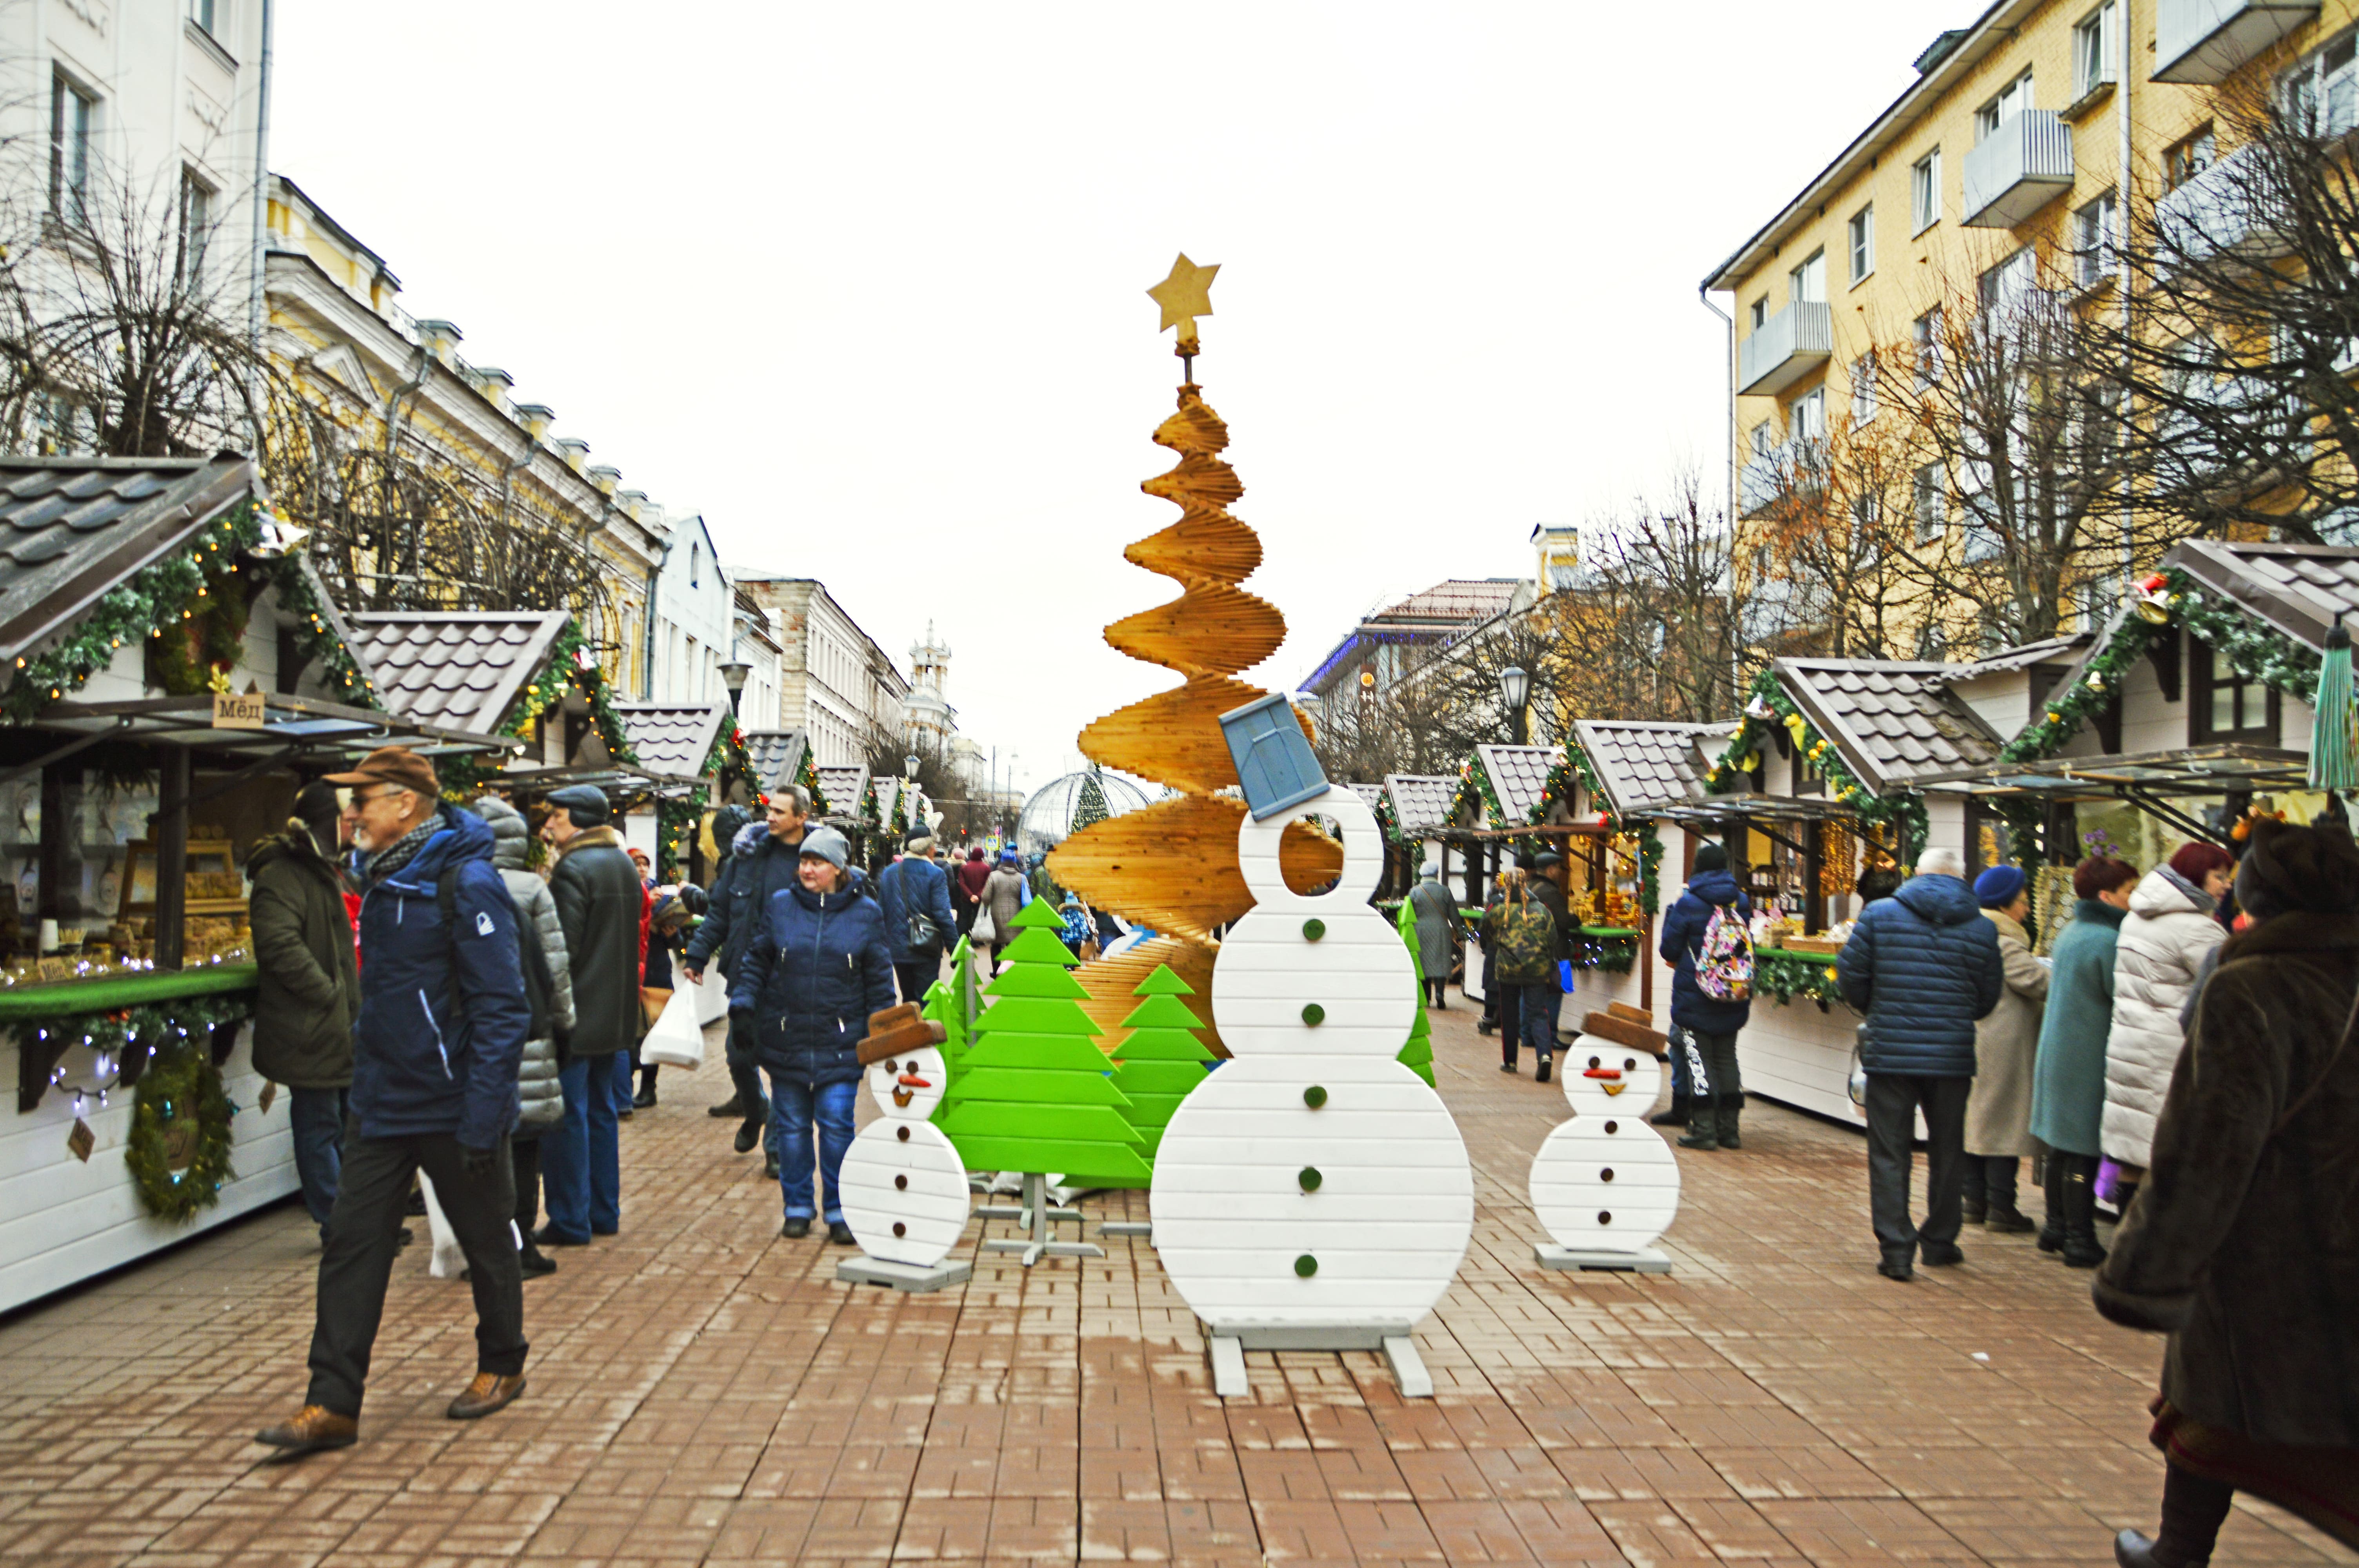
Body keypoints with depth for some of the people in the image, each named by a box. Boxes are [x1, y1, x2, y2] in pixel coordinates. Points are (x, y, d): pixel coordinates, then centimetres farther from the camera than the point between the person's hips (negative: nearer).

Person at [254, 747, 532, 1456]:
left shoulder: (467, 884, -18)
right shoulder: (386, 880, 9)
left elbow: (501, 1009, -21)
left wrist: (482, 1117, -23)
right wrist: (366, 1075, 19)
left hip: (451, 1107, -8)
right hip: (383, 1105, 8)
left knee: (486, 1244, 11)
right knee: (352, 1244, 5)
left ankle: (502, 1366, 30)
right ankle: (334, 1403, 11)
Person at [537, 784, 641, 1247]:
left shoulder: (573, 870, -16)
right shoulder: (623, 864, 11)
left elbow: (563, 947, -20)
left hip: (574, 1016, -9)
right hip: (615, 1013, 9)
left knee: (566, 1117, -2)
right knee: (600, 1110, 15)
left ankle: (570, 1221, 3)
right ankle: (604, 1212, 21)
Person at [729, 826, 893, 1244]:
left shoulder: (865, 913, 2)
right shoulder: (781, 906, 5)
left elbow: (879, 979, 5)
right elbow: (757, 959, 10)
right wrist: (743, 1002, -4)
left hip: (840, 1044, -2)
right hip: (785, 1040, 2)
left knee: (837, 1125, -5)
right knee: (792, 1126, 8)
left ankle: (839, 1212, 8)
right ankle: (798, 1208, 21)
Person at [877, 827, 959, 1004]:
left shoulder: (888, 873, 4)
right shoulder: (935, 874, -10)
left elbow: (881, 911, 7)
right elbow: (943, 914, -14)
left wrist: (884, 944, 16)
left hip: (897, 948, 4)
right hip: (926, 950, -4)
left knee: (908, 999, 17)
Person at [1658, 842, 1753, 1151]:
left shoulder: (1688, 903, -12)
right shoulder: (1741, 901, 2)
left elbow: (1670, 950, -7)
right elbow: (1749, 946, 13)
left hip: (1695, 997, -4)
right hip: (1733, 999, 5)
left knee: (1700, 1059, 1)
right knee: (1727, 1059, 13)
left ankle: (1704, 1129, -1)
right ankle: (1728, 1129, 15)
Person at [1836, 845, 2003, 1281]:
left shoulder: (1880, 914, -3)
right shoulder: (1982, 928, 2)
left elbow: (1850, 973, -3)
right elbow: (1988, 998, 5)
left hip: (1890, 1053, -2)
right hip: (1953, 1058, 2)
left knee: (1889, 1154, 4)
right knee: (1946, 1153, 17)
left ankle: (1897, 1250, 0)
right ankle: (1939, 1242, 28)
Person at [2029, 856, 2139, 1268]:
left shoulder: (2068, 934, 12)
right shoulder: (2107, 940, -16)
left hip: (2058, 1053, 9)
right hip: (2089, 1060, -9)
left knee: (2062, 1148, 16)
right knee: (2083, 1153, -3)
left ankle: (2057, 1228, 25)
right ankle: (2080, 1240, 2)